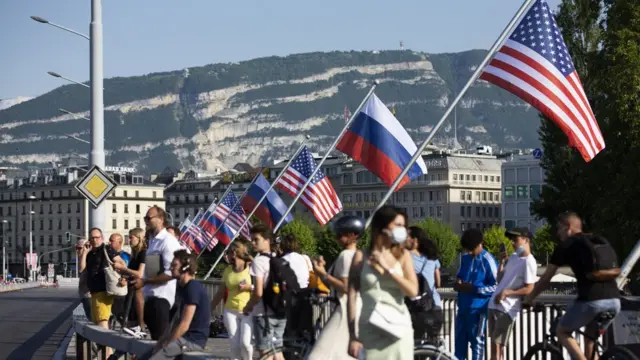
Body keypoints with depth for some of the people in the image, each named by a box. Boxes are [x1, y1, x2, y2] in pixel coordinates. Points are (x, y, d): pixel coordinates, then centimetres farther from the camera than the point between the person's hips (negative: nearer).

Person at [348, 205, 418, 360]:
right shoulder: (361, 256, 2)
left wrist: (387, 268, -10)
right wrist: (353, 336, -7)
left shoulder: (403, 255, 8)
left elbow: (413, 291, -4)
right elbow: (352, 297, -1)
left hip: (398, 328, 2)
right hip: (370, 330, -2)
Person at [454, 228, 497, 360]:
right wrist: (458, 283, 0)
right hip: (462, 307, 7)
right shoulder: (464, 258, 9)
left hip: (478, 308, -7)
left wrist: (474, 288, -20)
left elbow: (496, 287, -12)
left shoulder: (488, 261, -11)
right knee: (460, 340, 11)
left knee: (477, 341, 1)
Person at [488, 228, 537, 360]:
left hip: (507, 309, -9)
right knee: (494, 344, 12)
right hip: (494, 304, 9)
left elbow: (529, 289, -15)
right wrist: (502, 262, 5)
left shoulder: (528, 261, -12)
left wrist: (506, 292, -20)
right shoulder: (513, 257, 13)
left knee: (498, 344, -9)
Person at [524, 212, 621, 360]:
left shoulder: (566, 245, 8)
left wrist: (529, 298, 27)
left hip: (591, 300, -6)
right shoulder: (601, 242, 24)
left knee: (562, 332, 17)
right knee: (590, 340, 24)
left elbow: (546, 278, 13)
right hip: (614, 300, 6)